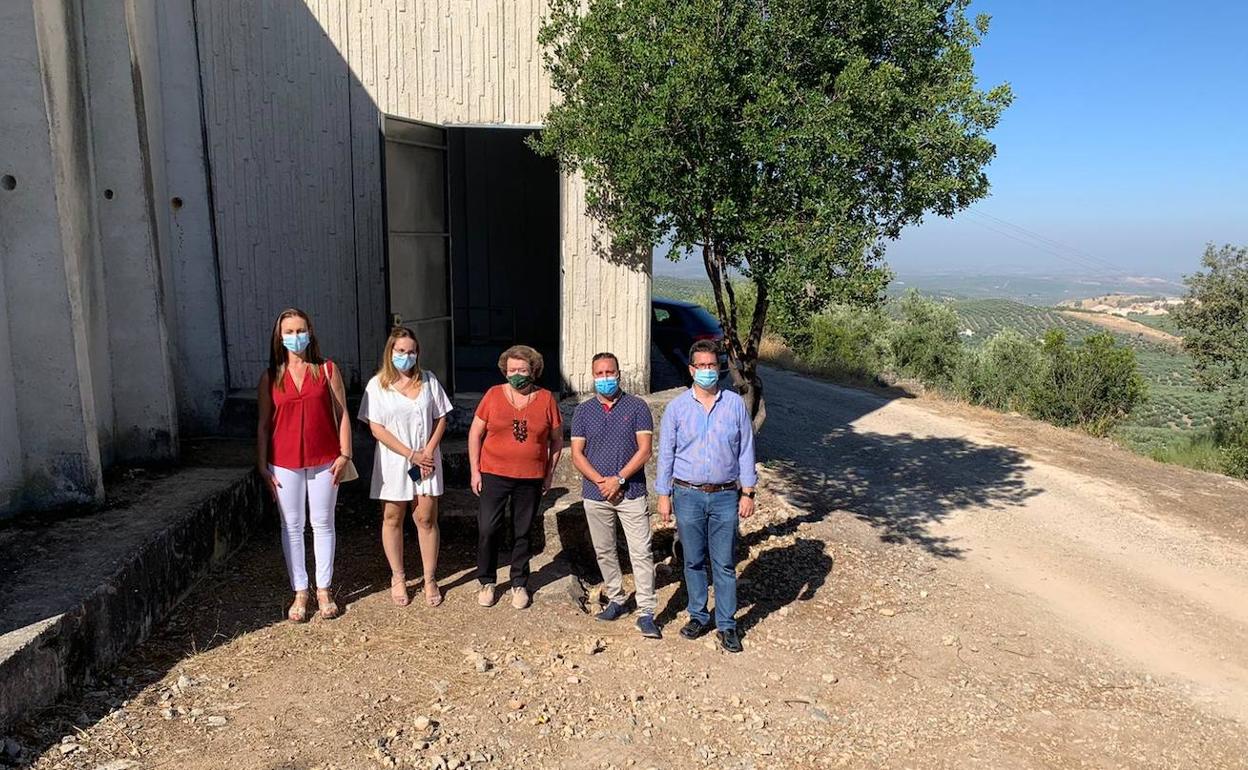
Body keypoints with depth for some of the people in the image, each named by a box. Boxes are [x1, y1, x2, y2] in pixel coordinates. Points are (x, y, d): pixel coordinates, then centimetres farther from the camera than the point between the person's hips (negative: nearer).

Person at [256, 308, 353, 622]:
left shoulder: (327, 370, 1)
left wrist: (344, 454, -6)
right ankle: (300, 593, 20)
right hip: (285, 463, 1)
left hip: (324, 461, -1)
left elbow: (342, 414, 1)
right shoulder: (270, 377, 3)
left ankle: (324, 591, 20)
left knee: (323, 525, 8)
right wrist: (262, 466, 1)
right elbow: (264, 424, 5)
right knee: (292, 527, 8)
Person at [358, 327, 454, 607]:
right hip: (393, 462, -1)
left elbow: (441, 419, 4)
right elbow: (376, 428, -9)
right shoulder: (378, 385, -4)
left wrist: (428, 451, -10)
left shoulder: (428, 381, 2)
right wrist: (411, 455, -13)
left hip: (426, 461, 1)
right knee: (392, 519, 9)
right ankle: (398, 578, 25)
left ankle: (430, 580, 14)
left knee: (426, 519, 2)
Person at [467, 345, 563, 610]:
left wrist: (548, 474, 4)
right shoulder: (493, 395, -1)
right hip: (494, 475, 0)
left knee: (523, 533, 9)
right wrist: (475, 471, -1)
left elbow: (556, 440, 8)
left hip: (531, 479, 1)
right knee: (488, 530, -3)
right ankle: (487, 582, 17)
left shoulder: (546, 399, 0)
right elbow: (475, 434, 4)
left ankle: (519, 584, 25)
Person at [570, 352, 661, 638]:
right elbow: (577, 454, 1)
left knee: (641, 552, -4)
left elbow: (644, 449, -7)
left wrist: (618, 479, -15)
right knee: (604, 551, 13)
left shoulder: (637, 407, -2)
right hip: (595, 494, 3)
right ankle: (616, 600, 29)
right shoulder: (583, 411, 5)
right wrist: (601, 482, -12)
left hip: (631, 493, -3)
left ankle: (646, 612, 1)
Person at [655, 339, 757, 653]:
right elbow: (666, 453, 3)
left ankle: (727, 624, 16)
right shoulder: (677, 407, 0)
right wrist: (664, 495, 1)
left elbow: (746, 451, 4)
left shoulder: (736, 404, 1)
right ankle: (698, 616, 27)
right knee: (694, 561, 11)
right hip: (688, 495, 0)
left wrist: (748, 492, 0)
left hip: (725, 496, 0)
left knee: (725, 564, 4)